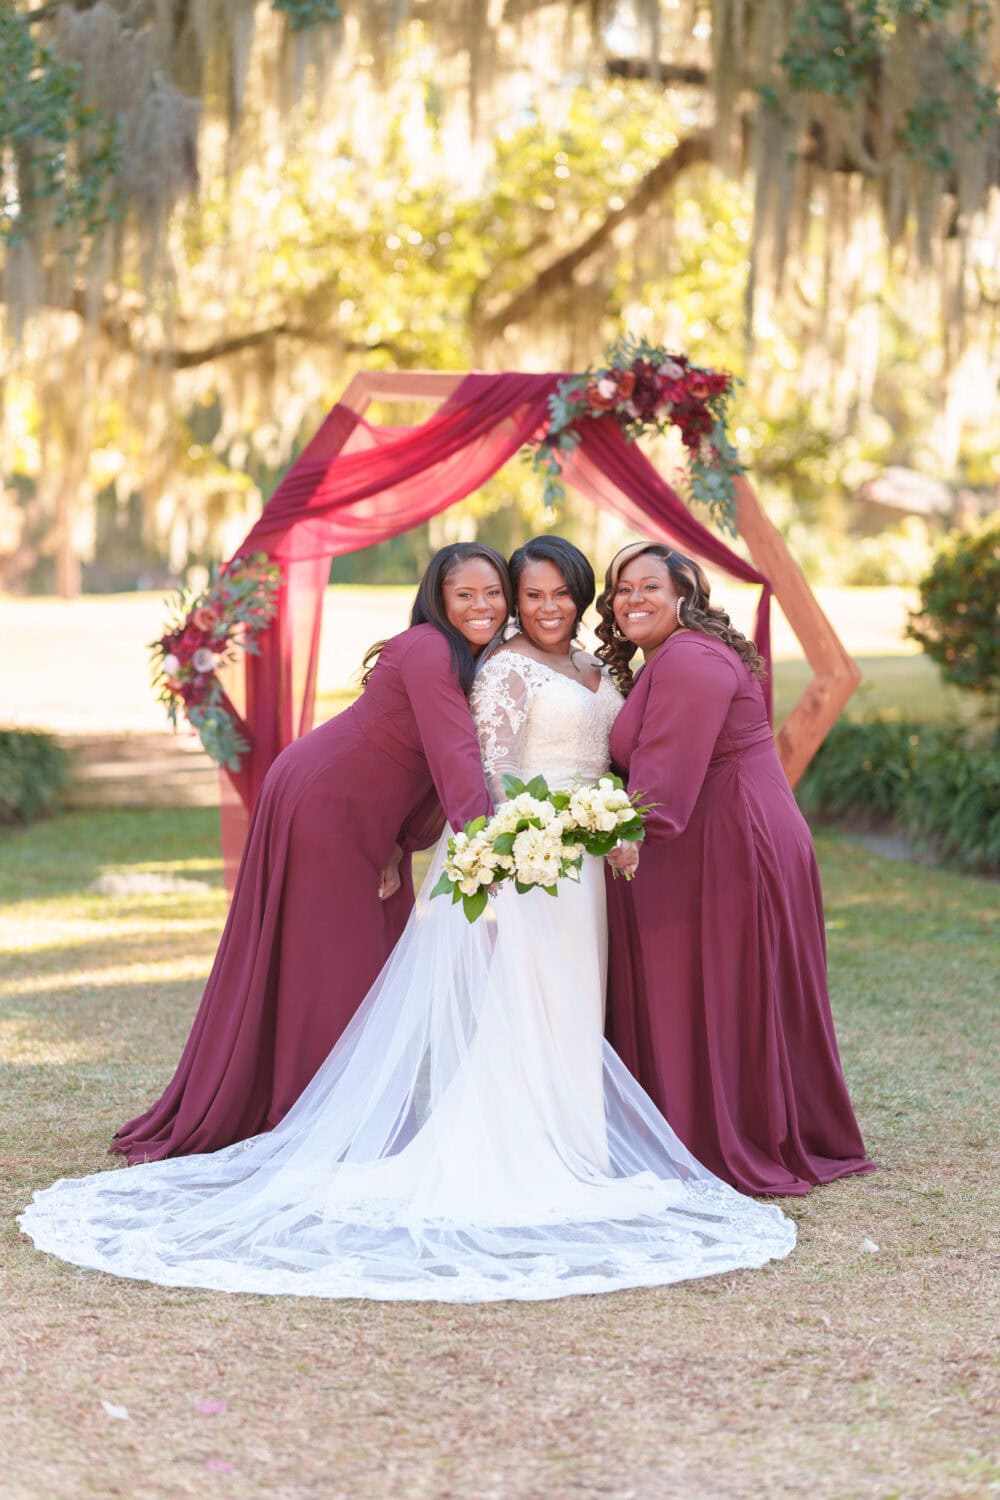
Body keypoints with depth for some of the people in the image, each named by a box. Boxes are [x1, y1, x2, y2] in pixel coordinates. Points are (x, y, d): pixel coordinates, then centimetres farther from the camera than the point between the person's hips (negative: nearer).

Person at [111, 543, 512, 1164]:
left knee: (380, 965, 13)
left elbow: (442, 765, 4)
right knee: (326, 964, -4)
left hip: (370, 826, 10)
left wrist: (405, 845, -6)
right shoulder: (428, 650, -21)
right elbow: (453, 753, -33)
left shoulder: (474, 663, 7)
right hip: (321, 805, -10)